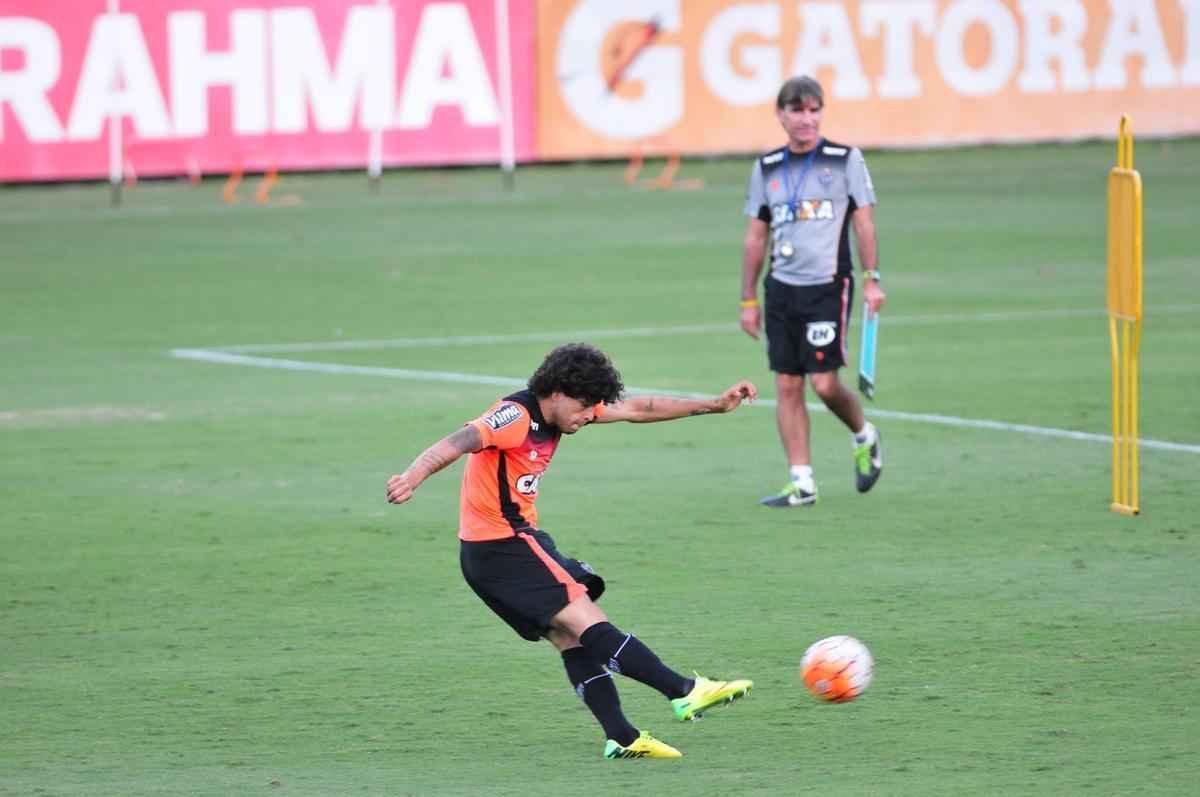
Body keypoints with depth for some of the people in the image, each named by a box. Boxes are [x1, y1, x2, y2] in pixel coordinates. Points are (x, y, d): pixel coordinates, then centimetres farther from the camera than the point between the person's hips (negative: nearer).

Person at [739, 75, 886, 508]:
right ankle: (802, 483, 6)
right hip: (781, 289, 4)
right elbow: (755, 237, 13)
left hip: (828, 287, -4)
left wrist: (872, 280, -8)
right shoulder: (766, 168, 9)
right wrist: (749, 299, 11)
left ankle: (864, 437, 20)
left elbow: (864, 223, 0)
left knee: (824, 382, -10)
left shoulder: (846, 160, -1)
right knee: (787, 386, 1)